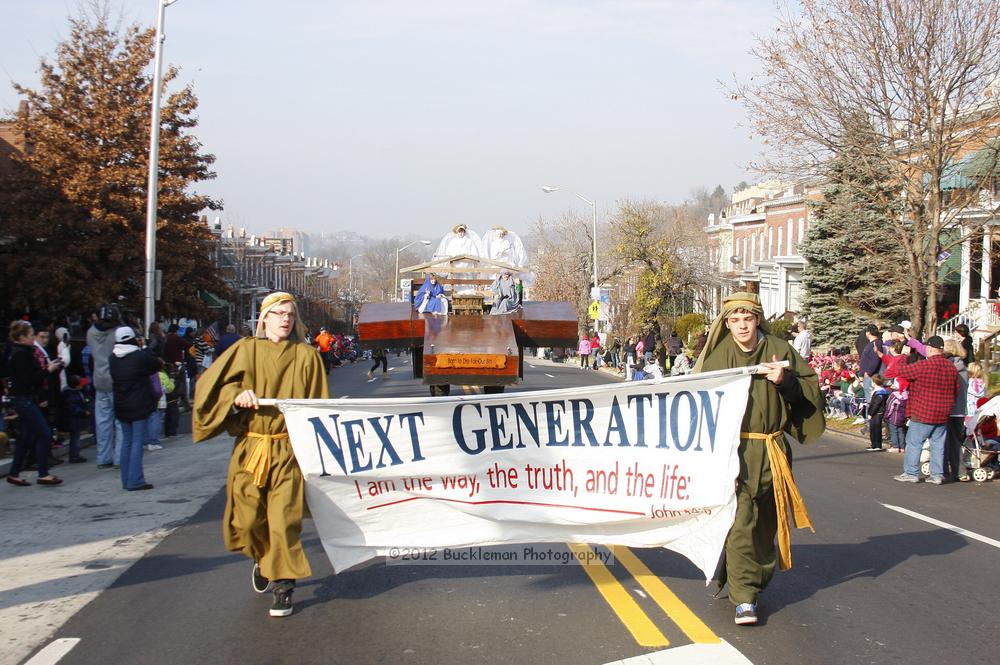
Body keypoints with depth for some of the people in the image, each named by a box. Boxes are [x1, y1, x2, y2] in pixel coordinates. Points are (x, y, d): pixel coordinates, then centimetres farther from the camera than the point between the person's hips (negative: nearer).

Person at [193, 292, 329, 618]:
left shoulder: (305, 356, 5)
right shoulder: (246, 350, 6)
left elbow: (317, 405, 5)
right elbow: (212, 384, 0)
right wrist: (236, 396, -19)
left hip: (289, 449, -1)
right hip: (250, 449, 1)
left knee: (283, 519, -9)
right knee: (248, 519, 4)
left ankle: (283, 585, 5)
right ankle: (264, 560, 35)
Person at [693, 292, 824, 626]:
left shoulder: (779, 350, 2)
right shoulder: (718, 355, -1)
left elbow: (811, 385, 6)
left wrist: (785, 381, -14)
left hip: (771, 451, 3)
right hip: (733, 449, -3)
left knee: (765, 519, 13)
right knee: (739, 520, -10)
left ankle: (757, 578, 35)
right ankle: (744, 597, -7)